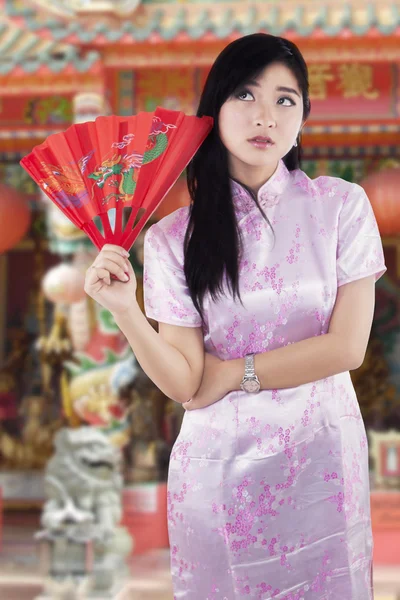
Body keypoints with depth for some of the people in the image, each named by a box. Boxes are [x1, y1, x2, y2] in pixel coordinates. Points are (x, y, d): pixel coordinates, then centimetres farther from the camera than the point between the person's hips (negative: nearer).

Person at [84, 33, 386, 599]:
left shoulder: (341, 206, -5)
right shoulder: (174, 237, -5)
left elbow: (347, 346, -9)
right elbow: (185, 384, -10)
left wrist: (234, 373, -9)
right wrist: (124, 310, -24)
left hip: (320, 459, 0)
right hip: (219, 463, 0)